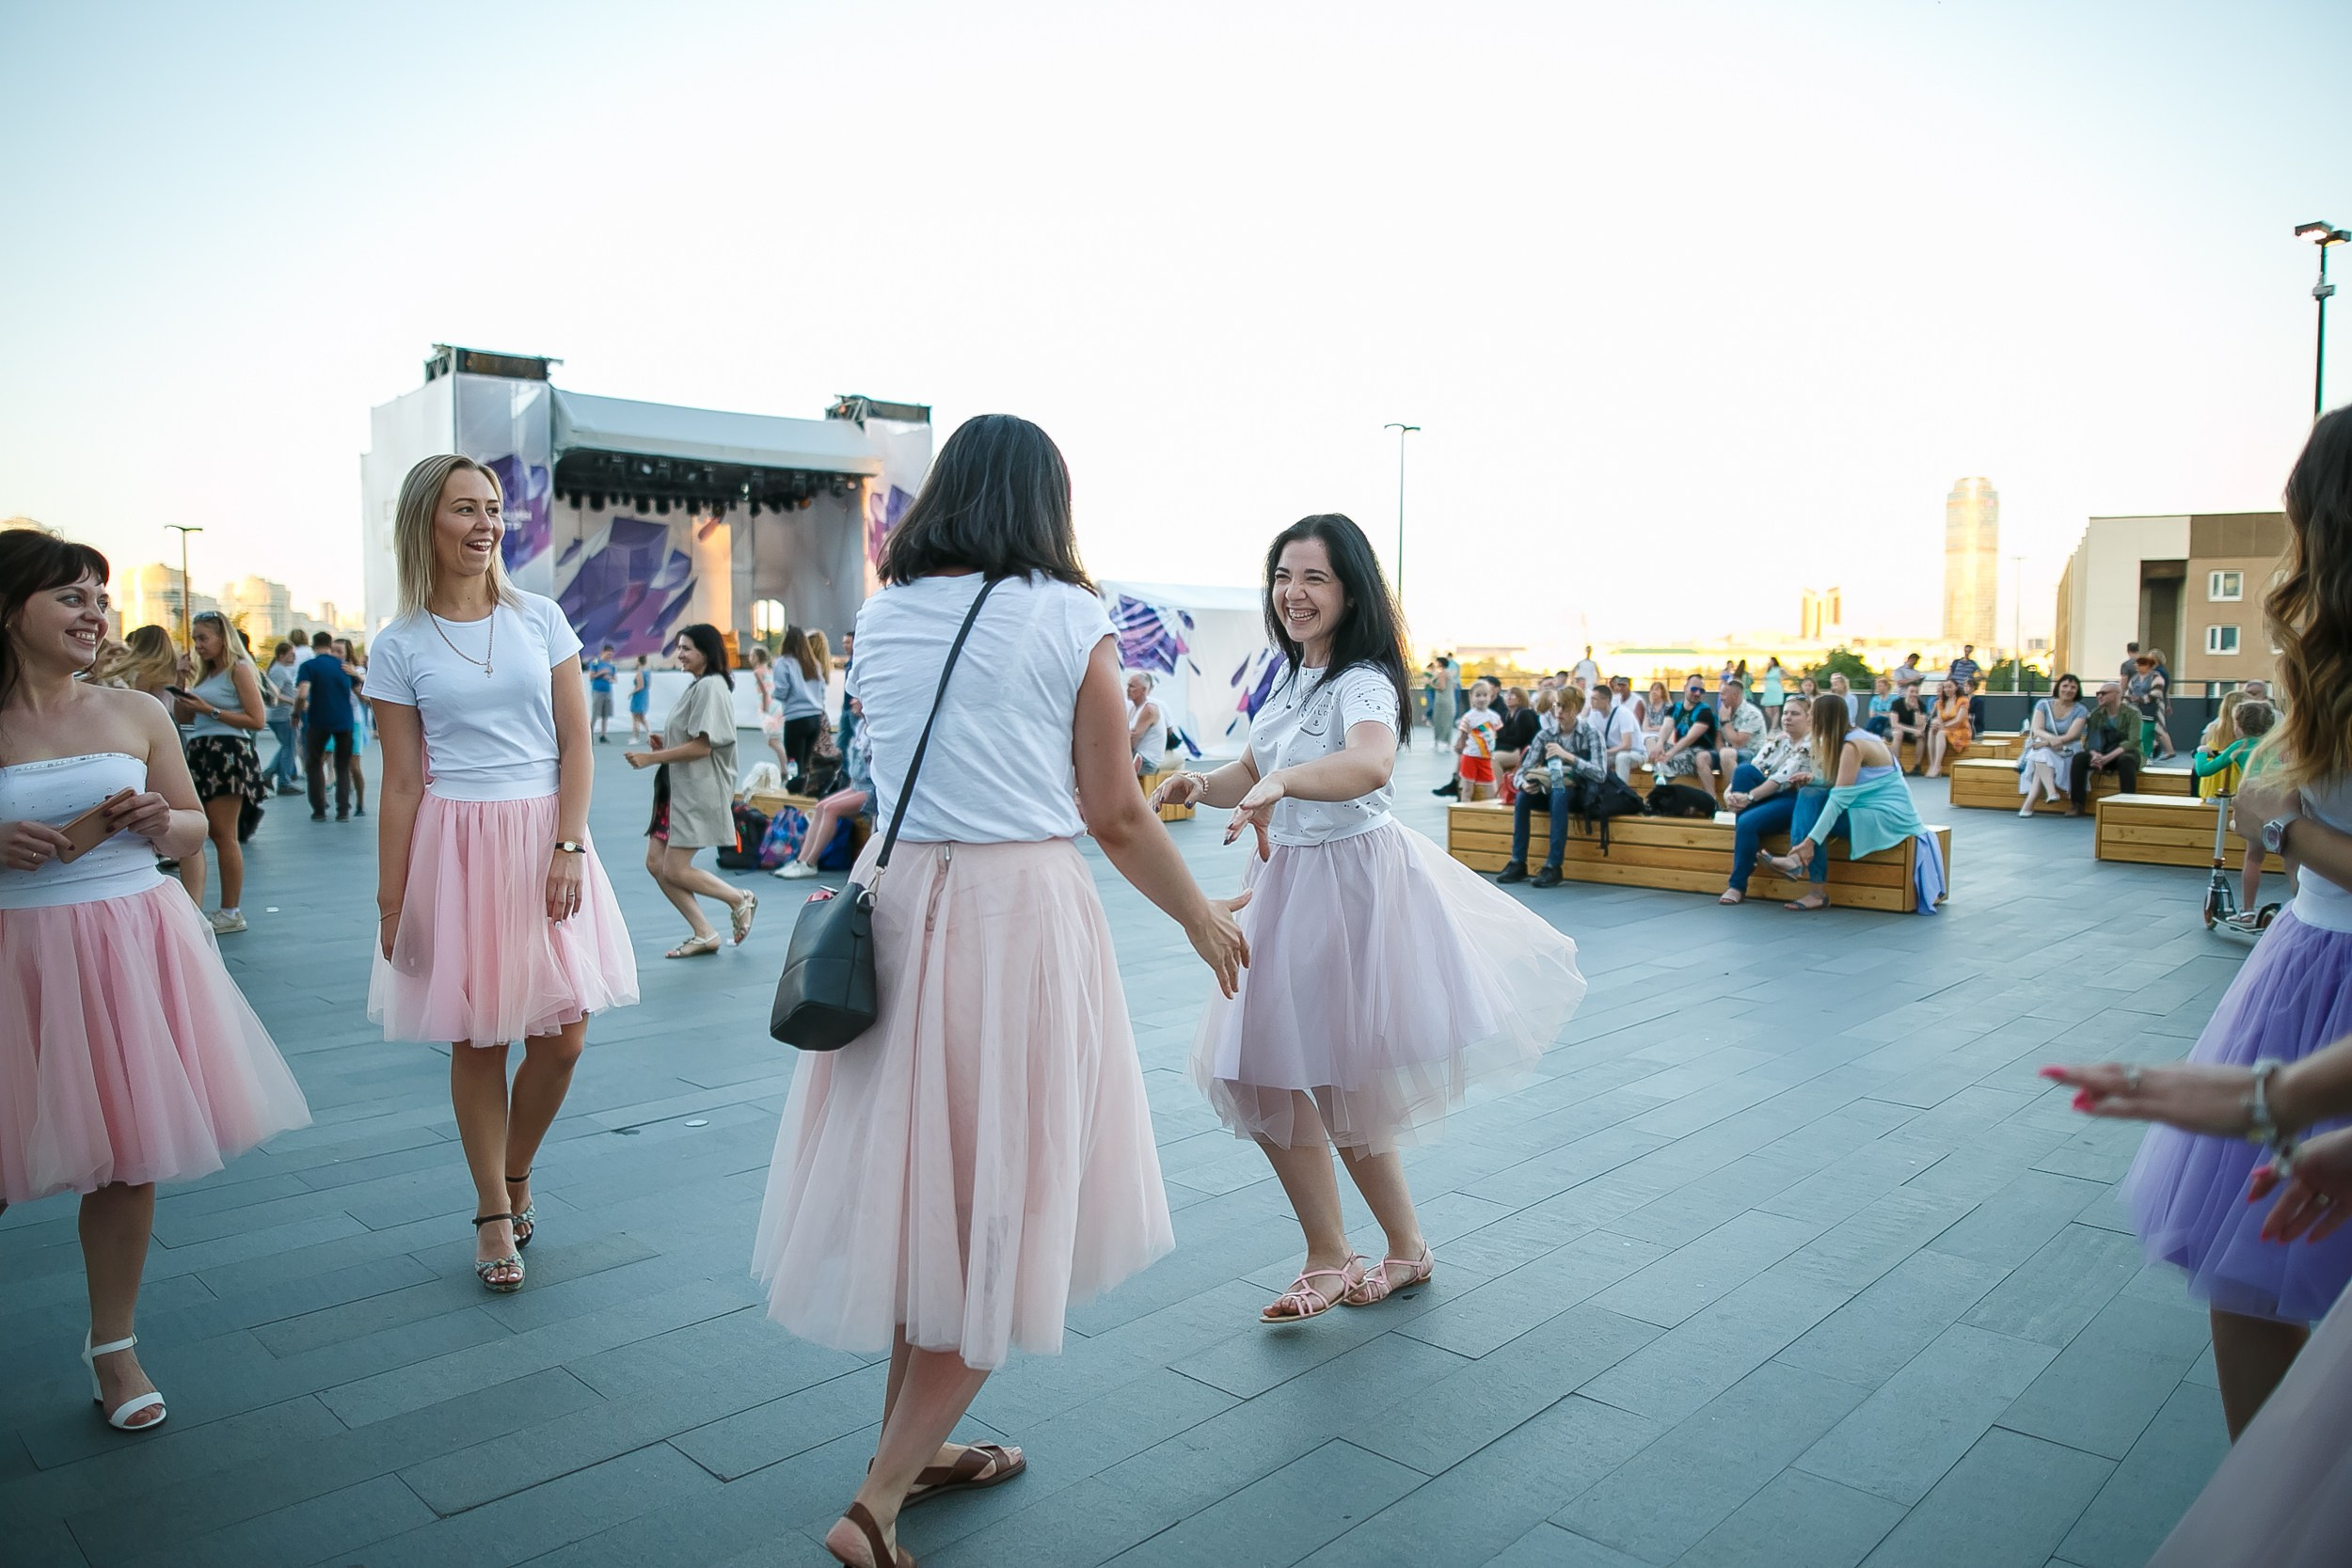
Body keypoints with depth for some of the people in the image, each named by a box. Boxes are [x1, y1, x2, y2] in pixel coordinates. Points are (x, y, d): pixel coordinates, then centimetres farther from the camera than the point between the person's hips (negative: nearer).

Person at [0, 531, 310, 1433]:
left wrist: (161, 824, -8)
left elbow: (195, 829, 13)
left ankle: (112, 1345, 26)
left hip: (135, 947, 2)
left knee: (127, 1151, 8)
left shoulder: (136, 714, 5)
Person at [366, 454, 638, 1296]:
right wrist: (391, 903, 1)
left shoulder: (540, 618, 4)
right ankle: (495, 1215, 22)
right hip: (455, 847, -1)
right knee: (477, 1040, 5)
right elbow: (401, 783, 3)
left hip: (543, 839, 1)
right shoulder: (399, 645, 1)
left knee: (561, 1037, 1)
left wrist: (568, 848, -9)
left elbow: (576, 743, 2)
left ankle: (515, 1176, 28)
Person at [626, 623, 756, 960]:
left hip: (699, 793, -10)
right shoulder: (696, 686, 16)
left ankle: (740, 899, 11)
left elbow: (702, 745, -20)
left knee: (675, 870, -8)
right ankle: (703, 934, 12)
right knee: (655, 863, 6)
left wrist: (651, 758, -18)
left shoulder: (711, 686, -14)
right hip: (677, 790, 10)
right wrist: (665, 745, 3)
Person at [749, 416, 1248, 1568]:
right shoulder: (1070, 621, -6)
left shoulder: (880, 620, 7)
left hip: (894, 906, 6)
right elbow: (1114, 818, -4)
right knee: (1000, 1206, 7)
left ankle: (913, 1443, 35)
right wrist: (1204, 918, 10)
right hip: (1022, 911, -5)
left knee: (920, 1181, 19)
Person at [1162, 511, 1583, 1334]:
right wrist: (1200, 786, -1)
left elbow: (1370, 763, -41)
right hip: (1287, 882, 9)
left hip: (1348, 881, -9)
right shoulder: (1291, 678, 8)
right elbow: (1253, 772, 19)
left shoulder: (1363, 681, -18)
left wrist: (1282, 782, -57)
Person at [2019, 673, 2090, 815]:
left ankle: (2028, 804, -41)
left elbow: (2071, 735, -13)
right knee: (2042, 756, -34)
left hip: (2067, 752, -1)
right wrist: (2051, 738, -31)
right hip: (2042, 748, 2)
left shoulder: (2081, 711, 1)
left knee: (2043, 754, -32)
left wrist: (2046, 742, -26)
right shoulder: (2043, 704, 6)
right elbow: (2037, 729, -7)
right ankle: (2052, 792, -52)